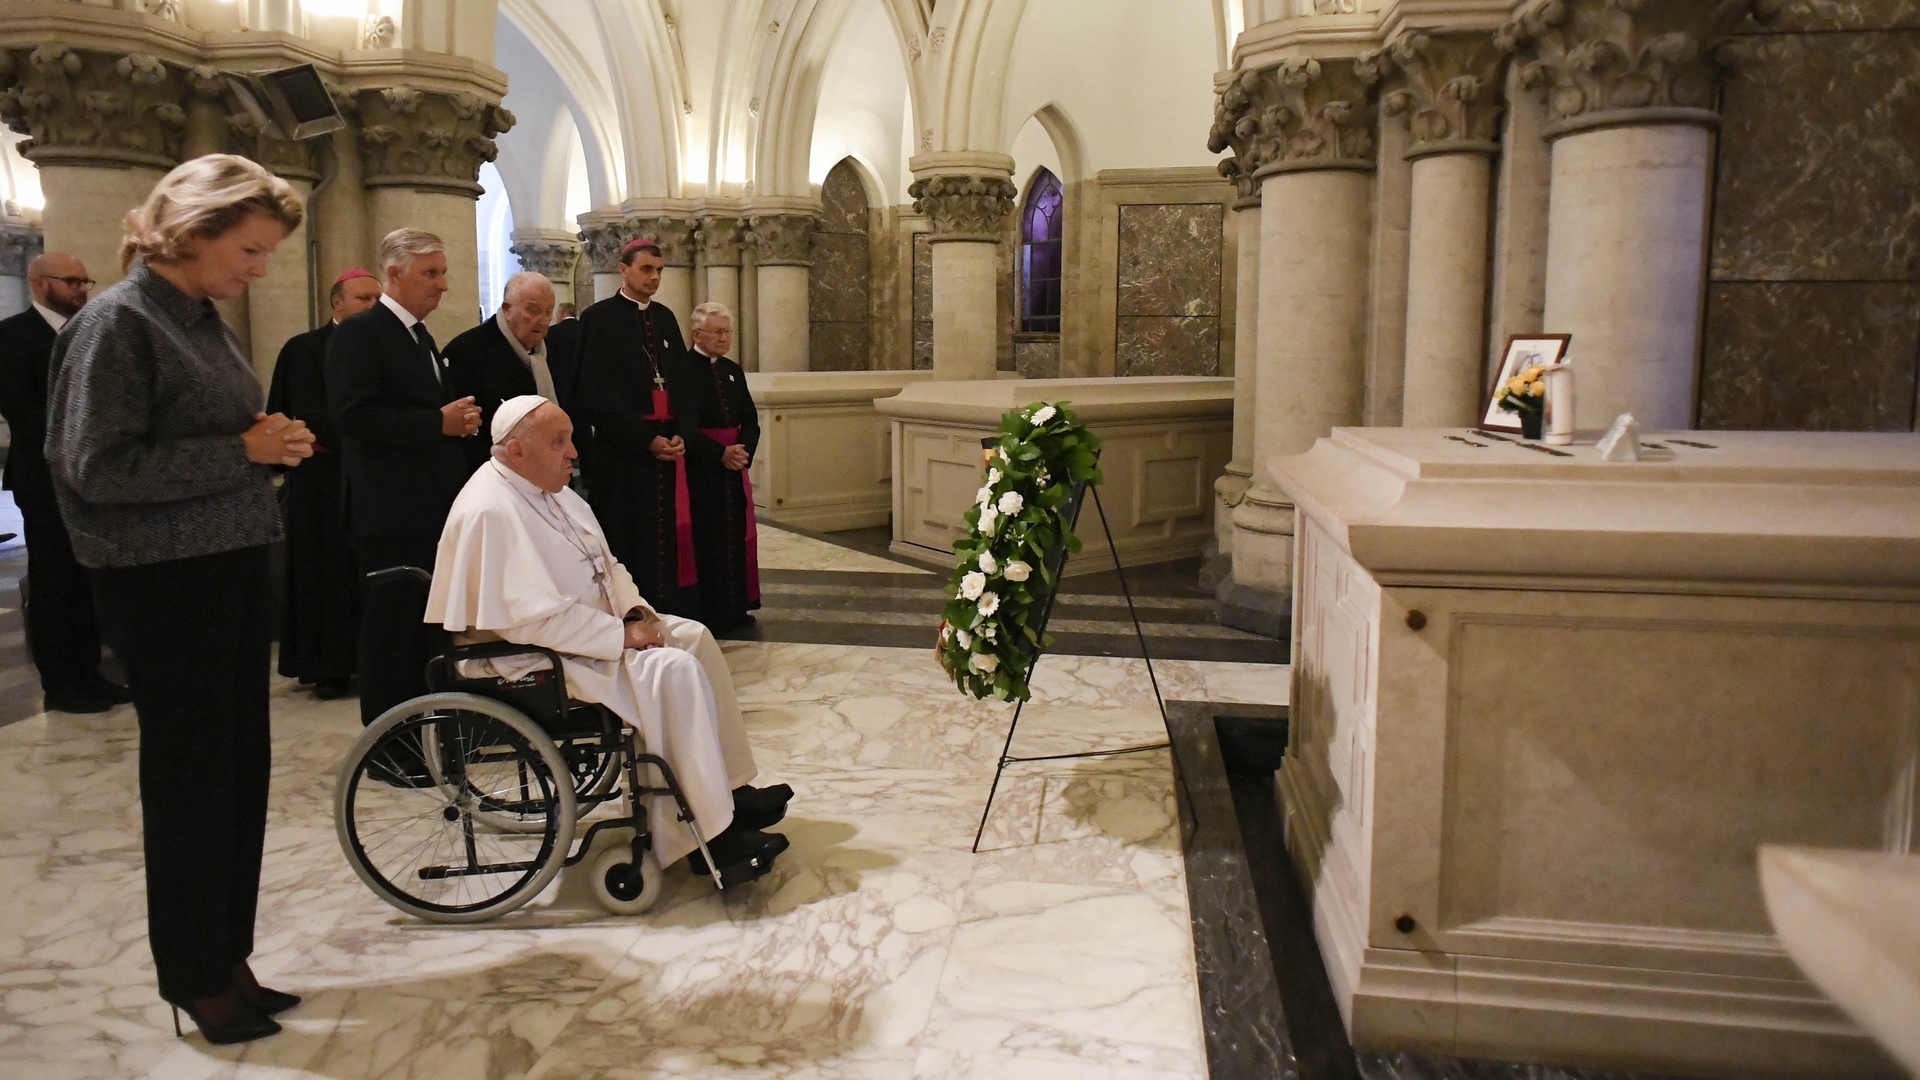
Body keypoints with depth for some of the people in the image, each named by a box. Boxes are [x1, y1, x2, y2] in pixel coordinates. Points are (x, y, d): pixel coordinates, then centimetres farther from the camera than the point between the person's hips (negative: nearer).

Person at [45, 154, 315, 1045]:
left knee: (240, 772, 11)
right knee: (188, 780, 3)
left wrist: (275, 443, 0)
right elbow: (97, 469, -18)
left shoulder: (205, 321, 11)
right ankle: (195, 979, 19)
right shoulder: (119, 321, -12)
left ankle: (226, 959, 25)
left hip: (233, 570, 7)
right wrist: (244, 451, -18)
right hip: (164, 583, -7)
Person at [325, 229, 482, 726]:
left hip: (435, 511, 9)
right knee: (393, 629, -1)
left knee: (429, 629, 15)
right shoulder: (360, 332, -10)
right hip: (393, 514, -9)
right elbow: (352, 415, -21)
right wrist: (439, 422, -22)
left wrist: (459, 419, 3)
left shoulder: (421, 338, 19)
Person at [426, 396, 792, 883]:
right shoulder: (491, 511, -23)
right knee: (673, 671, -24)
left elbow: (605, 566, 16)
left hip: (585, 627, 11)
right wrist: (622, 636, -22)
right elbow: (536, 619, -29)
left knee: (694, 638, 5)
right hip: (533, 657, -11)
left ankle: (731, 789, 8)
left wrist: (637, 613, -2)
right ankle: (712, 835, -17)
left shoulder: (551, 491, 9)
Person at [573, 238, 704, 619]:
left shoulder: (665, 318, 13)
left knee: (672, 538, 6)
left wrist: (681, 435, -5)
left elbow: (685, 383, 12)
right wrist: (647, 440, -15)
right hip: (623, 453, -5)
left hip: (670, 447, 5)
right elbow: (596, 394, -10)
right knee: (630, 544, -2)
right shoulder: (600, 318, -4)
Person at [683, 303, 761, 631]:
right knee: (706, 539, -2)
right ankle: (707, 613, 7)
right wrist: (721, 453, -20)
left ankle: (735, 608, 18)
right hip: (699, 469, -6)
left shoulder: (733, 371, 13)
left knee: (736, 535, 8)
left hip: (733, 469, 6)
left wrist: (743, 451, -8)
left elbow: (750, 421, 11)